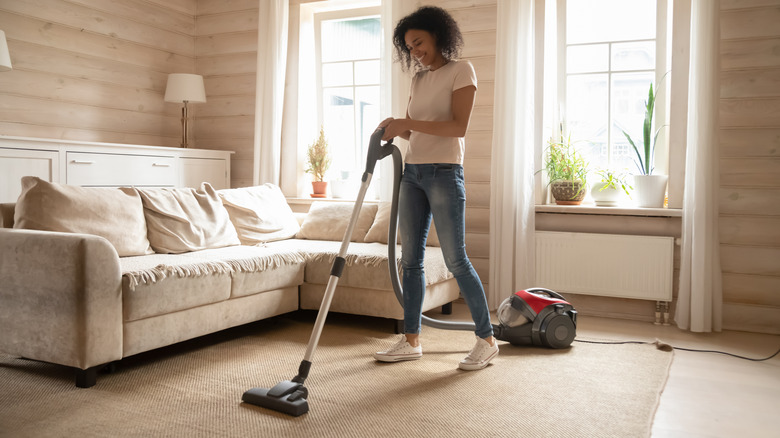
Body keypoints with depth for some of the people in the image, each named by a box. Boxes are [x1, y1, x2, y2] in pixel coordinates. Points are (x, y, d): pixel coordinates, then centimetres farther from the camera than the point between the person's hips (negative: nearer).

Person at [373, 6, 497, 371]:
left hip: (444, 173, -7)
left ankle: (486, 340, 7)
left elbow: (459, 126, -14)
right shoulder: (419, 79, 18)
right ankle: (411, 341, 15)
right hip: (412, 172, 7)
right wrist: (396, 129, -4)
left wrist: (407, 123, -18)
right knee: (410, 259, 6)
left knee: (455, 259, -6)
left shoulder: (461, 71, -2)